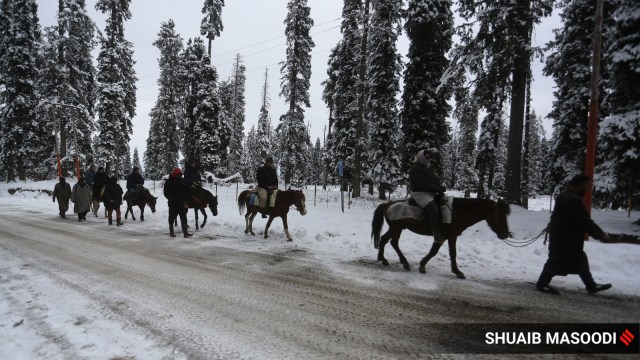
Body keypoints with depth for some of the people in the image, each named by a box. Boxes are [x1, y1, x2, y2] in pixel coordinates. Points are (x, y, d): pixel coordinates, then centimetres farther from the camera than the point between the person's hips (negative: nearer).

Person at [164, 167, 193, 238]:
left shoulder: (182, 181, 7)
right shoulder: (168, 182, -4)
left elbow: (186, 192, 12)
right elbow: (166, 193, -5)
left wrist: (185, 201, 4)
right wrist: (172, 199, -15)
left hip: (181, 203, 3)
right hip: (173, 204, -3)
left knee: (184, 218, 0)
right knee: (172, 217, 7)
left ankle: (185, 232, 1)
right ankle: (171, 232, 17)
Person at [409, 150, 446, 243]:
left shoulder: (428, 169, 19)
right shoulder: (415, 169, -11)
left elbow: (435, 180, 16)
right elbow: (423, 184, -20)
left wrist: (440, 188, -5)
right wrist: (438, 189, -18)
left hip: (431, 193, 10)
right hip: (419, 193, -10)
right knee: (433, 208, -31)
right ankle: (437, 234, -29)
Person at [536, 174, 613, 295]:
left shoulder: (565, 197, 11)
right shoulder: (573, 200, -24)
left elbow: (556, 216, 22)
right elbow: (584, 221, -23)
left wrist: (551, 226, 32)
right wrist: (601, 234, -15)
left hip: (562, 236, 11)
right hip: (565, 239, -11)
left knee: (580, 261, 16)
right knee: (557, 262, -1)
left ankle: (591, 286, 26)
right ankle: (542, 284, 8)